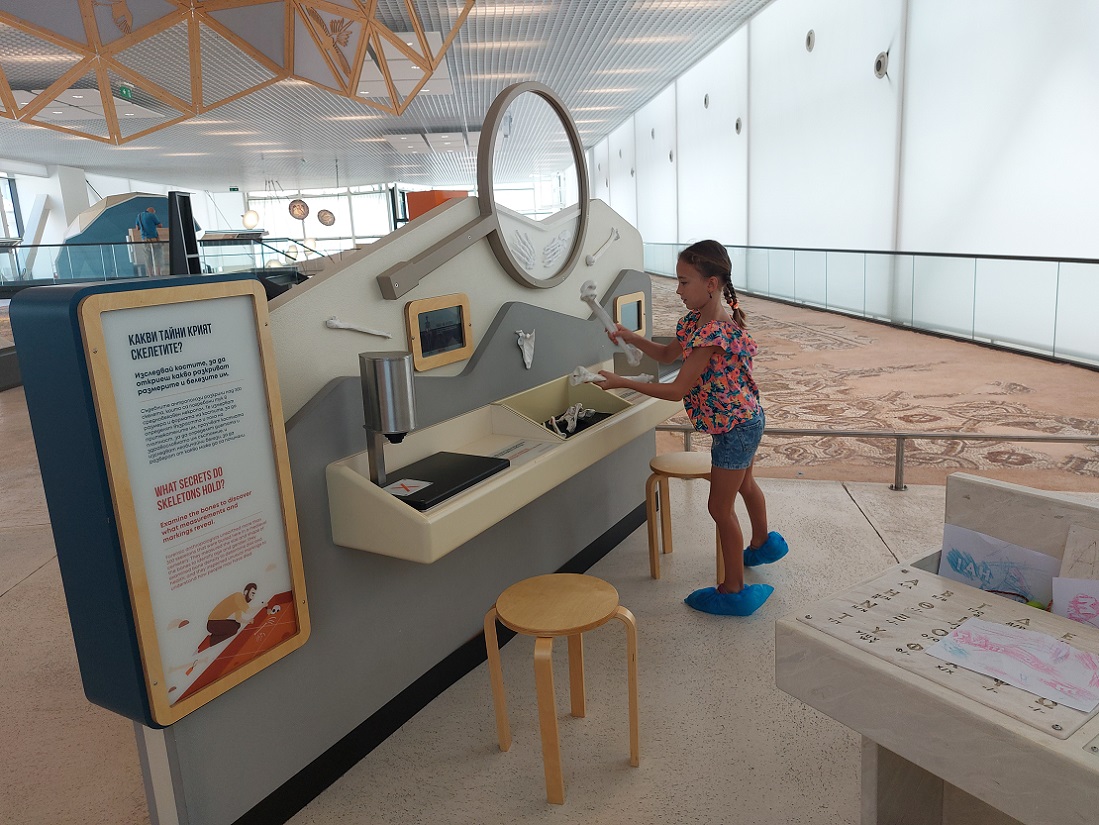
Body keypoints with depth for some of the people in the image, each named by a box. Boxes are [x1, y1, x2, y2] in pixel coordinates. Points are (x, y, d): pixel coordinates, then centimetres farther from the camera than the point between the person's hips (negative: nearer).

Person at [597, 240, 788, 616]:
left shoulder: (712, 333, -31)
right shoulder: (696, 320, 0)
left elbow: (677, 390, -28)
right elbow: (667, 354, 12)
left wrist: (622, 383, -25)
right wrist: (630, 337, -3)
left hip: (734, 426, -10)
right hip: (744, 419, 10)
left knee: (720, 507, 1)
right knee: (744, 484, 31)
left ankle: (734, 590, 15)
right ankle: (763, 543, 56)